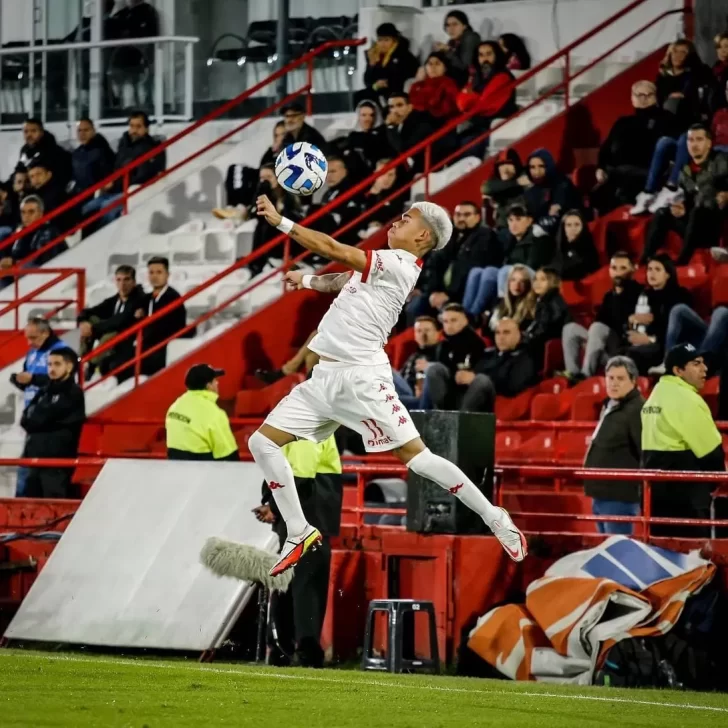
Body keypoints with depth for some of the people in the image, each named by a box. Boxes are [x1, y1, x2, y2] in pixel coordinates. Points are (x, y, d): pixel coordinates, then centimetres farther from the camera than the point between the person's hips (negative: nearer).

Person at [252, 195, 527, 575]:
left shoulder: (398, 264, -10)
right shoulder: (383, 264, 16)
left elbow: (334, 249, -16)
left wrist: (281, 221, -13)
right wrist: (308, 281, 33)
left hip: (362, 377, -9)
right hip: (325, 376, 9)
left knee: (417, 457, -12)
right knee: (263, 442, 1)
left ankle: (495, 518, 1)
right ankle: (300, 535, 9)